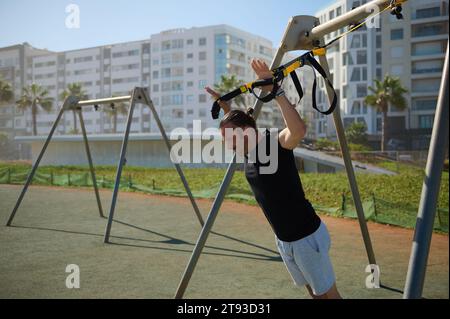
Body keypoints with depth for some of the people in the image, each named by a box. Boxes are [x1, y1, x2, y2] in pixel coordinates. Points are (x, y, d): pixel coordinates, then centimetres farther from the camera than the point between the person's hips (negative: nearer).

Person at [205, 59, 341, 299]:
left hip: (307, 236, -8)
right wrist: (224, 104, 10)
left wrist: (275, 91, -45)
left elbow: (299, 130, -47)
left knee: (327, 293, 9)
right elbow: (234, 122, 23)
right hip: (283, 239, 8)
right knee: (313, 291, 22)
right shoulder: (248, 151, 1)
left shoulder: (276, 144, -23)